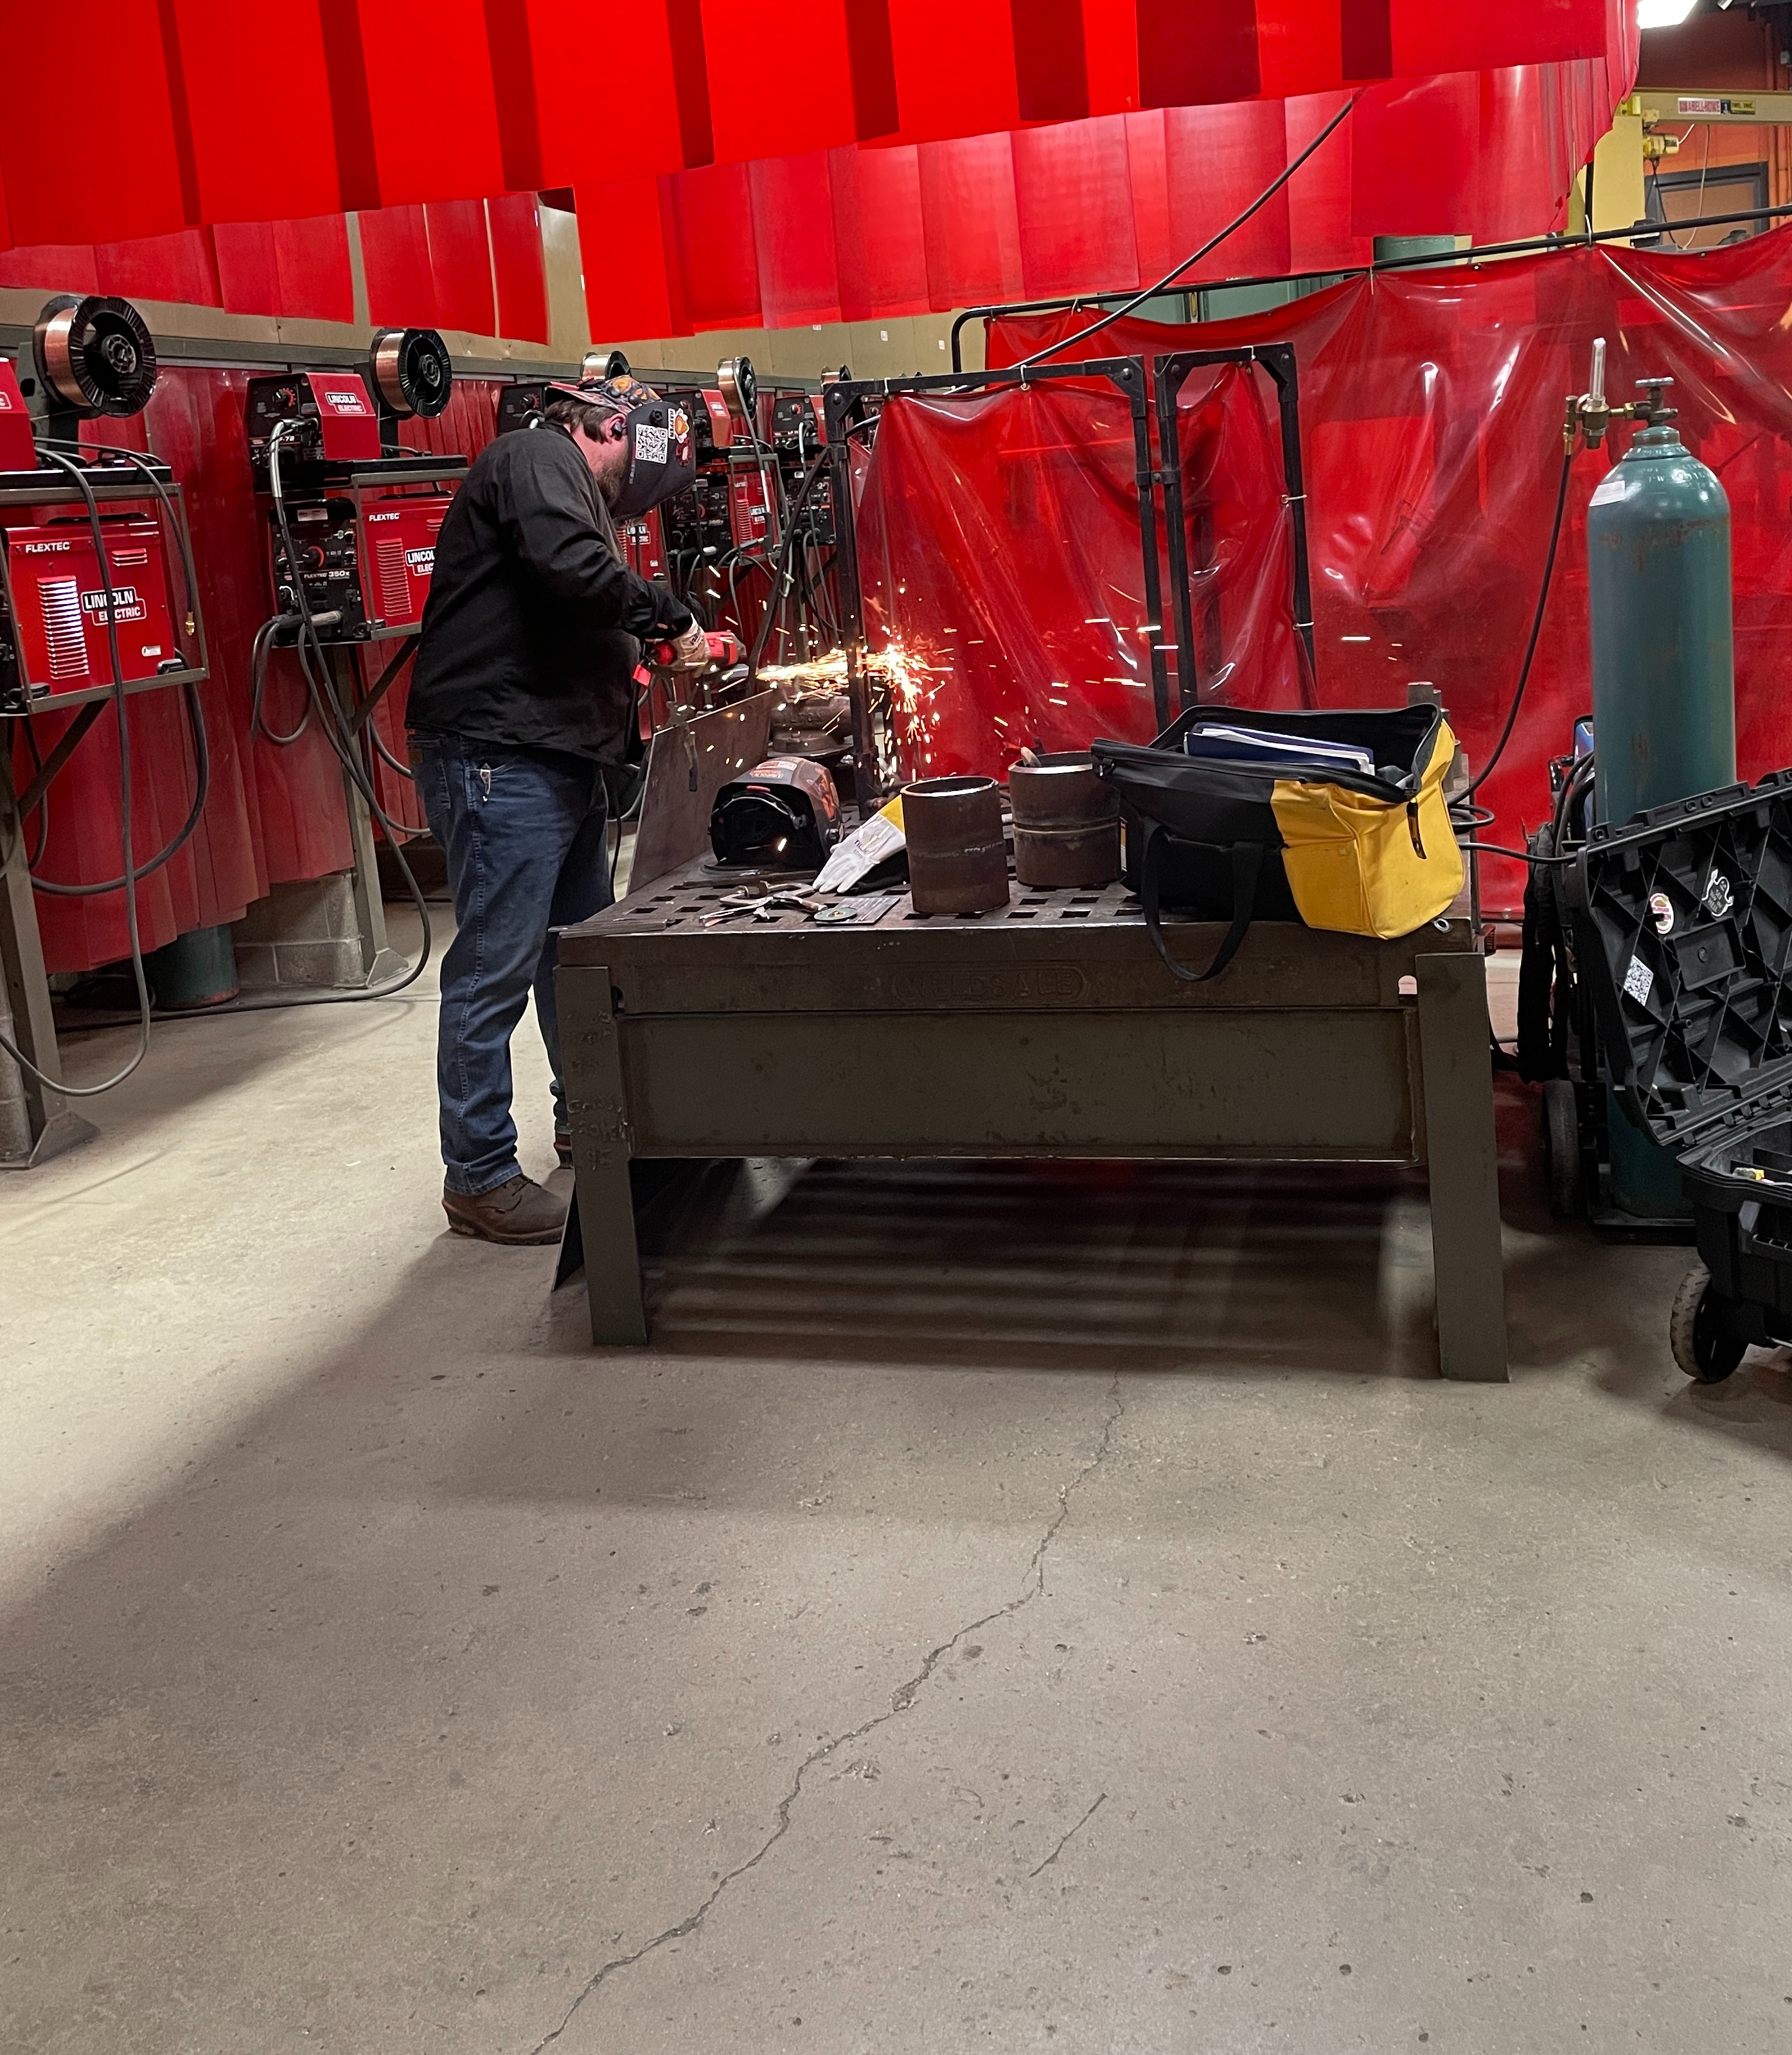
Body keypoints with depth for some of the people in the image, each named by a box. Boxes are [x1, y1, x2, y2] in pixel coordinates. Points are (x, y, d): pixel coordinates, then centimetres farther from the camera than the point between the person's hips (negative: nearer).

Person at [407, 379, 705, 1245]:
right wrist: (671, 616, -11)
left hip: (558, 762, 11)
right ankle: (479, 1177, 0)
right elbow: (575, 567, -24)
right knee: (495, 971, -7)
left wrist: (638, 668, 11)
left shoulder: (566, 483, 26)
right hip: (500, 760, -11)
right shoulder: (537, 457, -5)